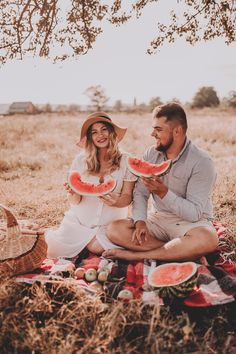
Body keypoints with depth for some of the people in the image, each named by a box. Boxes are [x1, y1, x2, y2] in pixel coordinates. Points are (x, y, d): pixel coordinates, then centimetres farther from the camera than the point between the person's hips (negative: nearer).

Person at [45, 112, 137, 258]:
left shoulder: (126, 161, -8)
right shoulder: (81, 160, -5)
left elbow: (128, 197, -6)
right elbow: (75, 201, -3)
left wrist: (116, 202, -28)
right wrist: (73, 193, -27)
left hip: (109, 224, 0)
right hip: (79, 220, 1)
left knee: (97, 248, -24)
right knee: (55, 252, -13)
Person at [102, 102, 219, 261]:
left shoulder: (202, 162, -16)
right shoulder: (151, 154, 1)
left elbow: (194, 213, -19)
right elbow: (140, 193, 0)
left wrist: (163, 192, -30)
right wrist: (140, 222, -18)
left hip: (189, 222, -4)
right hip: (158, 218, 4)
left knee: (207, 240, -38)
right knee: (114, 229, -18)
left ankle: (137, 255, -24)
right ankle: (179, 251, -19)